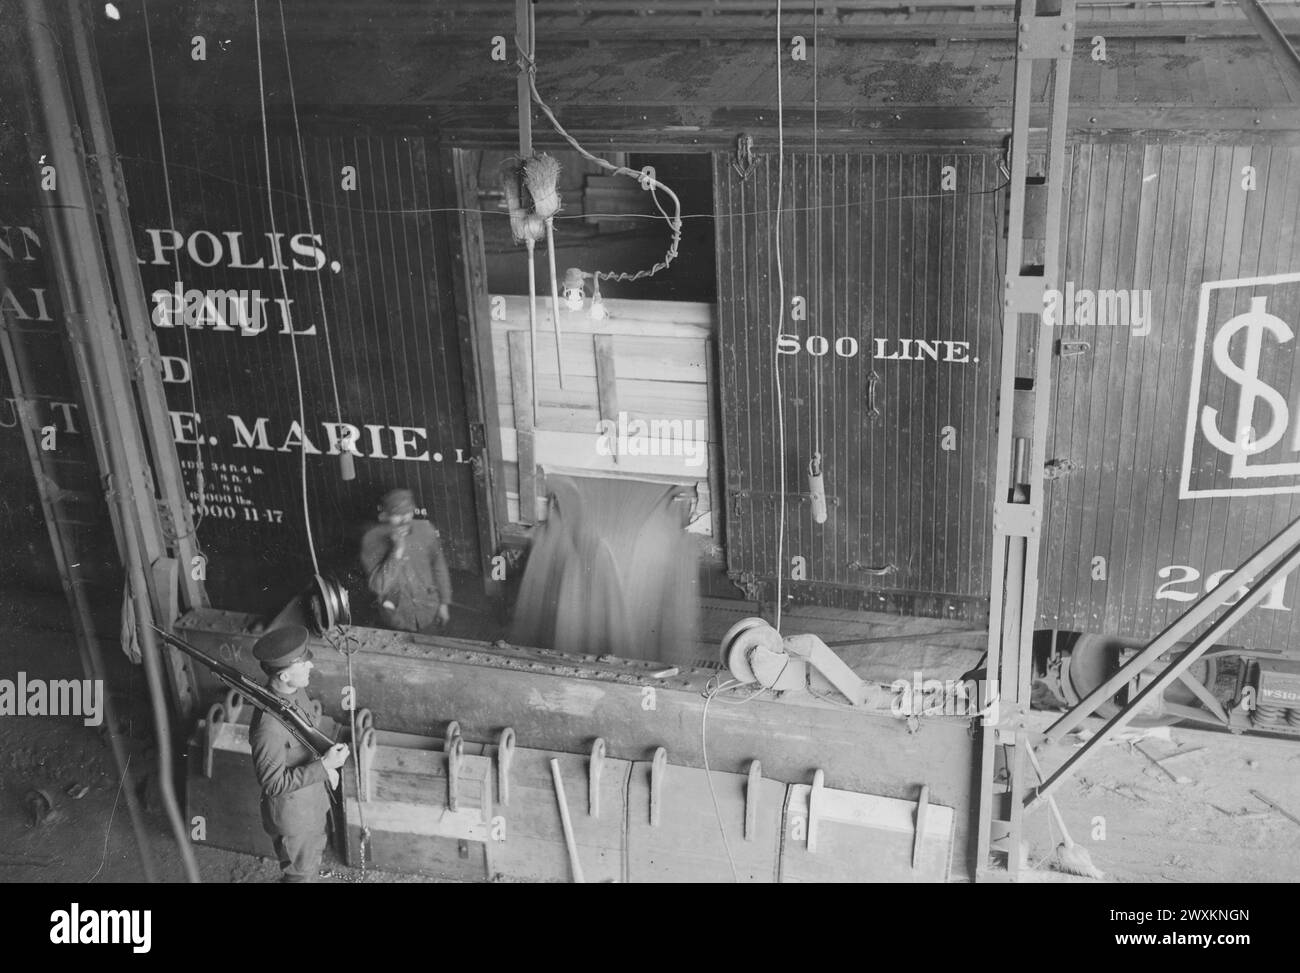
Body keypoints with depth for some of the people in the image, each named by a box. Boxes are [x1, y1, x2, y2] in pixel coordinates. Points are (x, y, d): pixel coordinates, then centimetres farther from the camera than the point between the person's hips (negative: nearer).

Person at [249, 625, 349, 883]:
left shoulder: (296, 690, -10)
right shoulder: (269, 725, -38)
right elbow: (273, 783, -30)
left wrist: (327, 764, 1)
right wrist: (323, 766, -32)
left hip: (313, 801, 8)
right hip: (292, 814, -8)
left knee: (312, 855, 30)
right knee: (299, 872, 16)